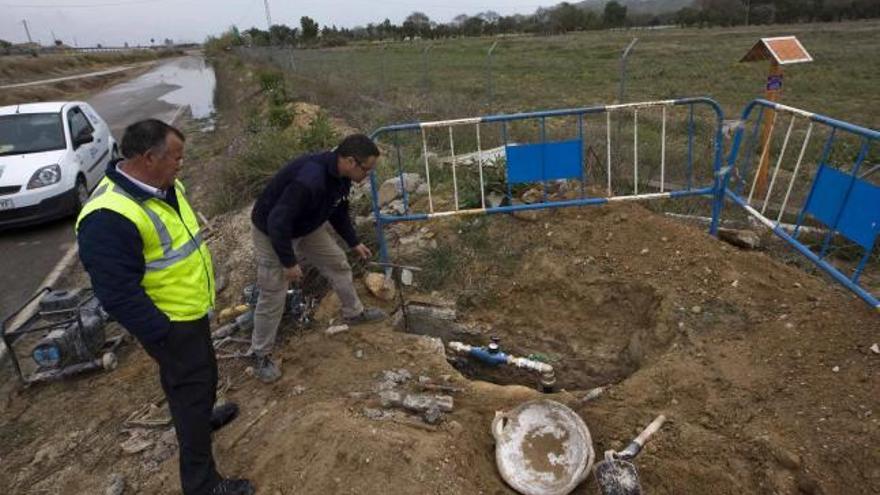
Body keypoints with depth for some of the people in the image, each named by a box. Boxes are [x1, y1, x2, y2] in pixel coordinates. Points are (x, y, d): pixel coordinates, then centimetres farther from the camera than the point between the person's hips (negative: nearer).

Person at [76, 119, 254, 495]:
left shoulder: (163, 187, 1)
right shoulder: (109, 217, -30)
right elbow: (119, 294, -28)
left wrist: (202, 290, 21)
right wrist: (163, 335, -22)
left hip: (191, 309, 9)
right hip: (169, 323, -9)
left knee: (204, 374, 29)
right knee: (191, 388, 5)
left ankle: (202, 416, 57)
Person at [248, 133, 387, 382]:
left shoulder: (340, 176, -10)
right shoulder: (309, 179, -40)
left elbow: (338, 212, 9)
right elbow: (278, 222, -36)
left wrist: (354, 242, 12)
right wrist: (289, 262, -27)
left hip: (307, 227, 8)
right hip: (272, 232, -8)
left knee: (338, 264, 14)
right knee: (273, 295, -2)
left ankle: (354, 313, 37)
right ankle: (260, 355, 18)